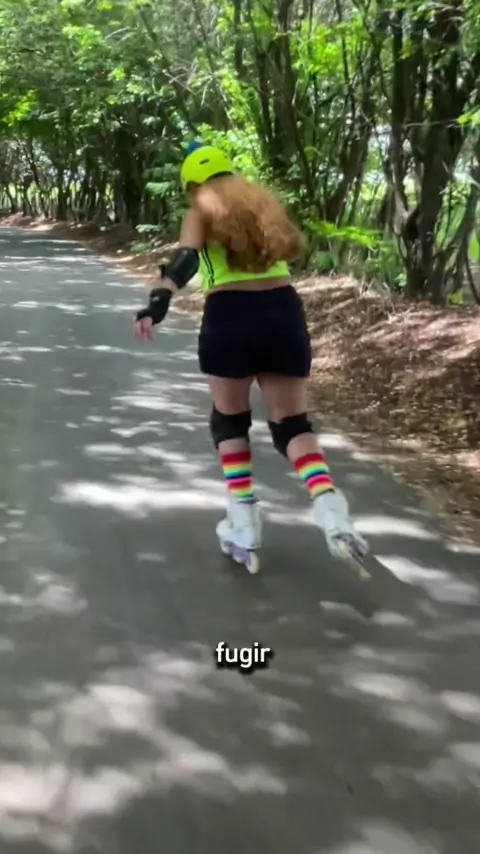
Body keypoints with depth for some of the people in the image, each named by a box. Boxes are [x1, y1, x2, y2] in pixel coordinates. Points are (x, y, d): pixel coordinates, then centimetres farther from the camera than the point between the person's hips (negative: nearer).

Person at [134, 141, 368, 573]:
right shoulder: (265, 203, 20)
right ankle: (331, 510, -15)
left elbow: (186, 258, -13)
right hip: (283, 312, 3)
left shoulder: (202, 210, 7)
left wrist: (159, 301, -27)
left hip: (230, 316, -3)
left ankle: (245, 529, 10)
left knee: (230, 422, 15)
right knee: (292, 423, 9)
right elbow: (292, 248, 27)